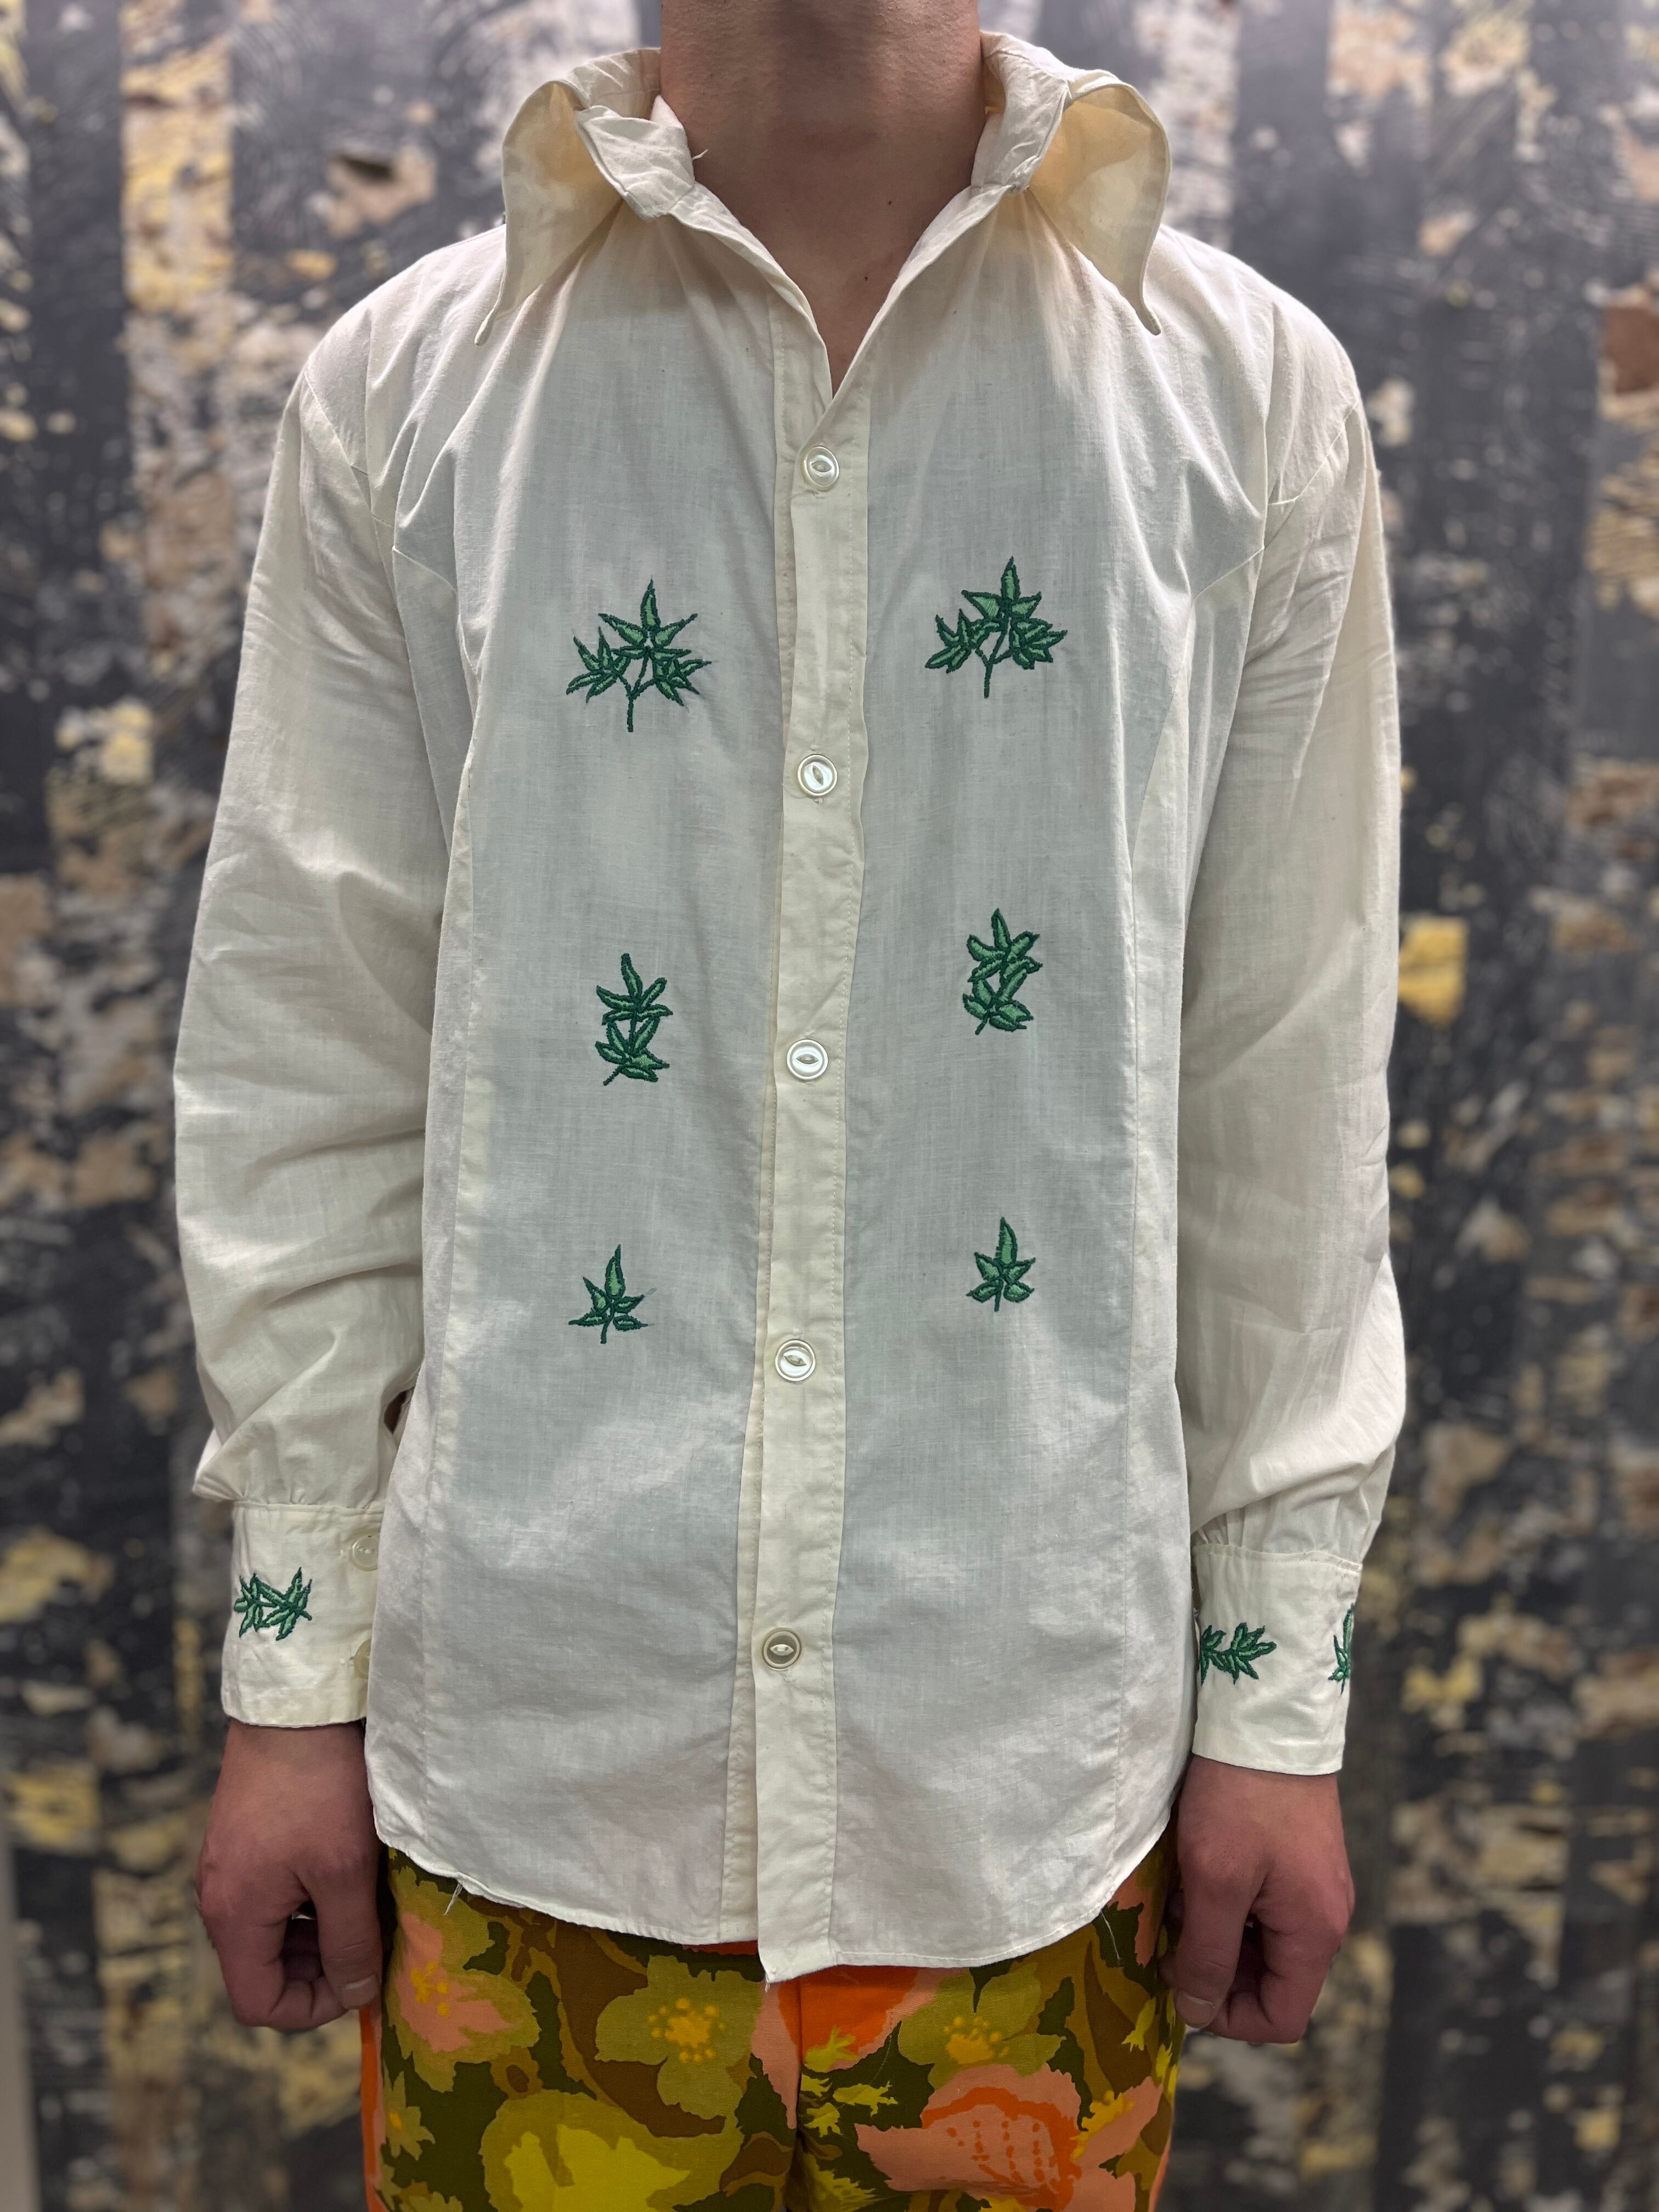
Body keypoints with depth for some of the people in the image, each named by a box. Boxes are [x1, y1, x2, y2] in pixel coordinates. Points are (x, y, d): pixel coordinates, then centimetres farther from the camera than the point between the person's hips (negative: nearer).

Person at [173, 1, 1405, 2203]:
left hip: (1033, 1739, 1)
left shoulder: (1250, 394, 0)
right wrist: (293, 1671, 3)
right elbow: (311, 1066, 2)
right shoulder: (408, 386, 0)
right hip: (531, 1721, 0)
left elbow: (1293, 1096, 1)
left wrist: (1281, 1691, 3)